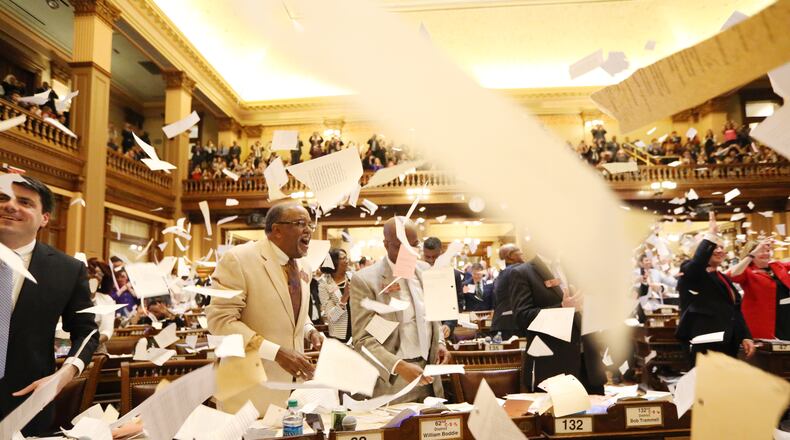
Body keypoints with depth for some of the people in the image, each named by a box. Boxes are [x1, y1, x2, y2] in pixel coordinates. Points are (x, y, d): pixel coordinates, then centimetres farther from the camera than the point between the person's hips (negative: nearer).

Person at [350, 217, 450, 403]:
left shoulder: (423, 272, 6)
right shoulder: (365, 280, -12)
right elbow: (363, 340, -15)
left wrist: (439, 343, 1)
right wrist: (400, 366, -26)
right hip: (392, 380, -5)